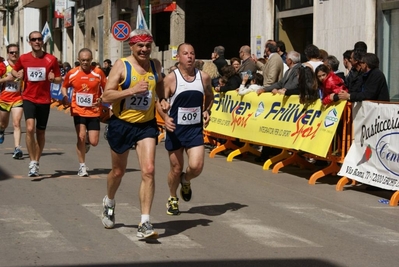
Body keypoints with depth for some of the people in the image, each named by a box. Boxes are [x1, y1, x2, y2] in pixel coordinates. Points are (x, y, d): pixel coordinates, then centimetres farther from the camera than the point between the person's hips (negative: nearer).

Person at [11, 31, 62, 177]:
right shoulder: (23, 58, 0)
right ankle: (32, 162, -12)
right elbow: (14, 70, 18)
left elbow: (59, 80, 3)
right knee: (30, 128, -19)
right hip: (29, 99, 0)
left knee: (41, 133, 10)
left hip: (44, 100, 1)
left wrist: (53, 79, -19)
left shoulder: (51, 59, -4)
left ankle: (37, 162, 25)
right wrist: (17, 75, -5)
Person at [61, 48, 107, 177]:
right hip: (78, 110, 0)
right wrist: (65, 97, -5)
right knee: (81, 137, -12)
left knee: (94, 142, -1)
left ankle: (87, 138, 38)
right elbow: (64, 86, 14)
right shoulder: (72, 73, -1)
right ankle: (82, 166, 3)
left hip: (94, 111, 0)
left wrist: (101, 99, -15)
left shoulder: (98, 73, -5)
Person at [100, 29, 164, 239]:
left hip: (147, 125, 2)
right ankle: (109, 202, 48)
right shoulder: (121, 66, -10)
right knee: (118, 171, 15)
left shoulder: (155, 65, 3)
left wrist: (163, 102, 5)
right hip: (121, 124, -2)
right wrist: (132, 90, -25)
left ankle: (145, 223, -11)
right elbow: (106, 96, -15)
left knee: (148, 170, -14)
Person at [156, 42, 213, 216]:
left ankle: (185, 181, 22)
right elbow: (159, 102, -5)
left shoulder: (204, 77, 0)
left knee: (196, 166, -14)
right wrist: (165, 117, -23)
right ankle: (172, 199, 34)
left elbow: (209, 96, 19)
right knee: (176, 168, 7)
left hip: (195, 128, 2)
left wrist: (207, 111, 1)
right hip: (175, 129, -2)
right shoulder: (171, 79, -9)